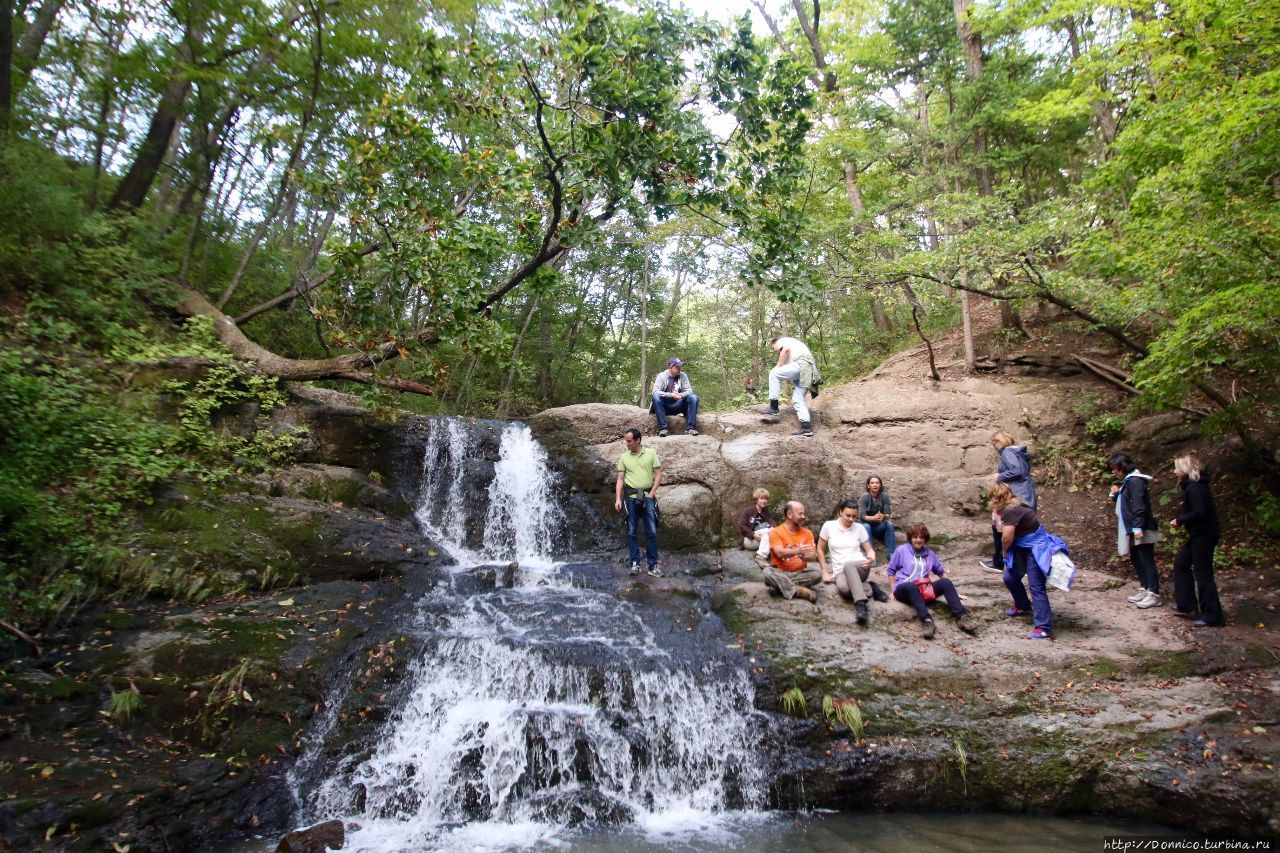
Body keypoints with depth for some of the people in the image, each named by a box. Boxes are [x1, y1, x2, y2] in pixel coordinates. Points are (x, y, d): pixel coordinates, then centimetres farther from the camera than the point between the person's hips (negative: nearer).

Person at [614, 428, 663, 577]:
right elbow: (620, 479, 5)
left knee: (652, 532, -1)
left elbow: (658, 474, 2)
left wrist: (651, 494, -7)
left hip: (648, 496, -1)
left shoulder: (651, 453, 2)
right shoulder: (623, 457, 6)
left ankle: (653, 565, 4)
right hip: (631, 497, 1)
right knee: (632, 532, 2)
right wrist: (618, 498, -6)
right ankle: (635, 563, 10)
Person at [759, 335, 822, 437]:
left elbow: (786, 349, -9)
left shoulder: (782, 341, 16)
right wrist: (792, 394, 32)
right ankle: (806, 427, -5)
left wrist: (777, 366, -3)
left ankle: (773, 407, -10)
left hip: (802, 364, -9)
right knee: (797, 400, 4)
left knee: (774, 374, -9)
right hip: (808, 372, 9)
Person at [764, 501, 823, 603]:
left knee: (818, 574, -25)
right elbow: (780, 553, -22)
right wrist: (797, 551, -42)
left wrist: (804, 556, -29)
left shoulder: (807, 532, 6)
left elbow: (813, 556, -4)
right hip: (781, 573, -3)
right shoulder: (775, 532, -5)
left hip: (800, 573, 3)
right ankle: (800, 591, -30)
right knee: (768, 572, -34)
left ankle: (783, 585, -20)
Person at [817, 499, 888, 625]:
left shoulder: (859, 528, 5)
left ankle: (860, 604, -42)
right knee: (843, 588, -39)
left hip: (860, 568, 0)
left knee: (848, 565, -40)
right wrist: (825, 572, 3)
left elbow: (869, 550, 10)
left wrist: (871, 558, -15)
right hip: (840, 572, 0)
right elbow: (820, 549, 9)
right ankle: (869, 588, -14)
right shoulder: (828, 526, 1)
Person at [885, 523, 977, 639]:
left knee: (946, 582, -21)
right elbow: (891, 570, 10)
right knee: (911, 586, -40)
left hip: (922, 590, 4)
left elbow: (941, 572, 26)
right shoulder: (902, 550, 5)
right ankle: (927, 620, -53)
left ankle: (961, 617, -31)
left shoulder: (929, 553, 17)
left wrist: (951, 591, 18)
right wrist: (894, 589, 0)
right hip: (904, 589, -4)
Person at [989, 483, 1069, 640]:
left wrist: (1004, 551, -4)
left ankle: (1044, 628, -13)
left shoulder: (1010, 511, -23)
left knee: (1036, 587, -13)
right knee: (1010, 577, 17)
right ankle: (1023, 606, 40)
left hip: (1036, 550, -10)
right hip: (1023, 549, 10)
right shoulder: (1014, 506, 7)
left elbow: (1007, 538, -22)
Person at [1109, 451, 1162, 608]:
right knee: (1136, 560, 16)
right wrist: (1115, 495, 5)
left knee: (1146, 561, -5)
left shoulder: (1135, 481, -16)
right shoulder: (1127, 481, 15)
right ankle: (1145, 589, 24)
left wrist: (1137, 527, -27)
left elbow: (1139, 506, -23)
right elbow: (1125, 503, 23)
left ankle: (1154, 594, -1)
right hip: (1131, 529, 10)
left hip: (1142, 530, -10)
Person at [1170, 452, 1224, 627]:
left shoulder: (1194, 488, -20)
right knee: (1181, 563, 18)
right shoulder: (1193, 485, 11)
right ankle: (1186, 605, 24)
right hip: (1199, 534, 11)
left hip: (1204, 535, -11)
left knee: (1203, 574, -3)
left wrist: (1180, 520, -14)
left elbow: (1199, 513, -27)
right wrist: (1182, 519, 6)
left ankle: (1212, 617, 5)